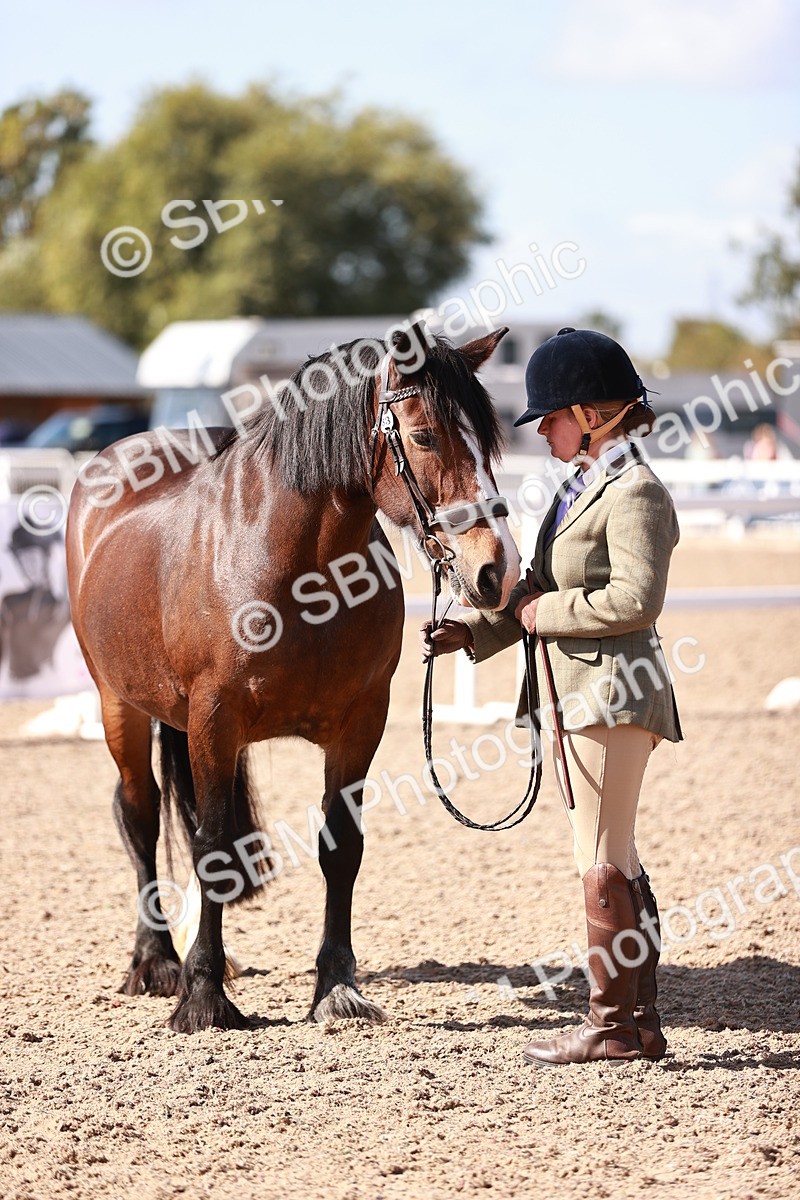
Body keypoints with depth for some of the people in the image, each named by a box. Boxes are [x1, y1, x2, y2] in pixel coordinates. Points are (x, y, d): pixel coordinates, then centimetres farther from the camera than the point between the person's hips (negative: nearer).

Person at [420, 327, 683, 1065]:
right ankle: (640, 1020, 19)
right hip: (576, 693, 10)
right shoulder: (583, 487, 16)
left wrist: (548, 614, -15)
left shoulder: (634, 492, -14)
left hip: (614, 691, -10)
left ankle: (613, 1023, 1)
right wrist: (473, 633, 8)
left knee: (602, 864, -6)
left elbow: (636, 600, -25)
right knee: (614, 865, 13)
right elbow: (539, 589, 20)